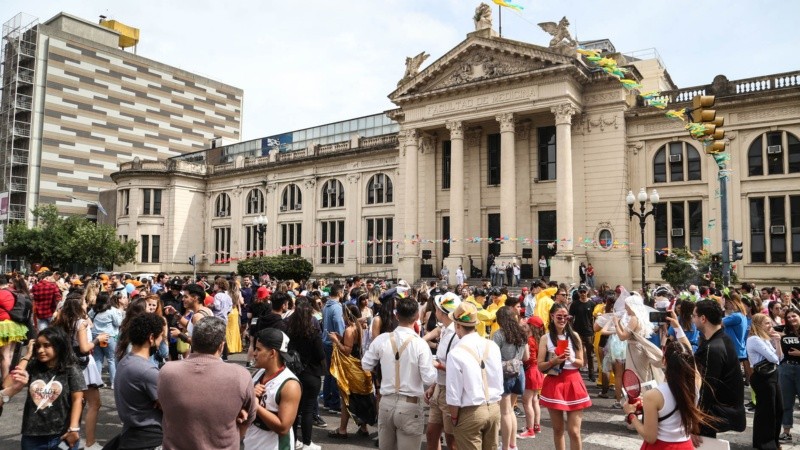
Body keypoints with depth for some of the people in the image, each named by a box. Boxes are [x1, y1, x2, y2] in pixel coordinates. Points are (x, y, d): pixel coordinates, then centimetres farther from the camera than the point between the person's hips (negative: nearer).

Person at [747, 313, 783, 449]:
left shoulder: (766, 338, 15)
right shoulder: (754, 340, -17)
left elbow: (779, 358, 12)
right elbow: (773, 358, -20)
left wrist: (777, 342, 1)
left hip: (771, 376, 10)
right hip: (762, 378, -10)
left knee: (778, 409, 16)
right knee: (766, 410, -1)